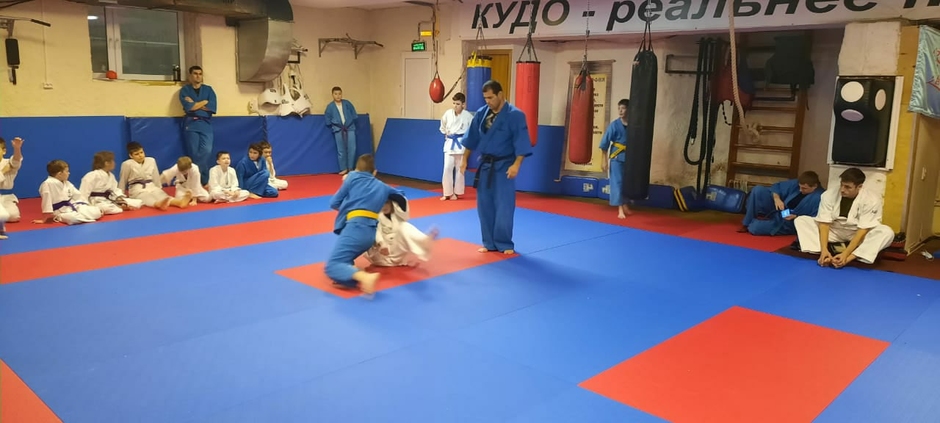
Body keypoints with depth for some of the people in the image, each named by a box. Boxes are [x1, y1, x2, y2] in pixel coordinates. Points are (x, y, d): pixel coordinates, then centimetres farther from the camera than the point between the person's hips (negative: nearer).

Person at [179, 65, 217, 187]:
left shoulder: (208, 89, 12)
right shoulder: (185, 90, 6)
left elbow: (213, 108, -3)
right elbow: (188, 107, -11)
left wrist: (194, 104, -5)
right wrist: (204, 102, -3)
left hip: (206, 124, 1)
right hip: (191, 124, -1)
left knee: (207, 152, -12)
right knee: (194, 153, -2)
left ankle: (205, 181, -6)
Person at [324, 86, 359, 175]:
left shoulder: (347, 103, 2)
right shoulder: (330, 106, -1)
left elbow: (354, 114, 11)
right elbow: (327, 119, 7)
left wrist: (352, 122, 4)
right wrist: (333, 125, 2)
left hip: (350, 128, 1)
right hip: (338, 130, -1)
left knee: (352, 149, -3)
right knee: (341, 150, 3)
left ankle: (351, 168, 7)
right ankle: (344, 169, 12)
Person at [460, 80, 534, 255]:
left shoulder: (515, 115, -12)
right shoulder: (481, 113, 4)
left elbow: (521, 142, -14)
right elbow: (472, 138, 12)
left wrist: (516, 165, -22)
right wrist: (465, 159, 11)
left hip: (504, 166, -5)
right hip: (485, 165, 5)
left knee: (504, 207, -3)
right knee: (485, 206, 8)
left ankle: (504, 244, 10)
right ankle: (489, 243, 19)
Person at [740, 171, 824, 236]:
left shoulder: (819, 198, -21)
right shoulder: (797, 183, -1)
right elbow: (778, 186, 7)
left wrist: (796, 217, -27)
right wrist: (776, 198, -13)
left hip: (789, 223, -7)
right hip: (778, 210, 7)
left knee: (755, 228, -30)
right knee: (758, 190, -13)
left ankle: (749, 225, 10)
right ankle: (746, 224, -7)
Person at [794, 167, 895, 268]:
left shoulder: (871, 200, -23)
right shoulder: (829, 194, -18)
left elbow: (863, 230, -26)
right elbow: (824, 223, -19)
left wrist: (845, 254, -35)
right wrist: (824, 249, -33)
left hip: (858, 234, -2)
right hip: (834, 231, 2)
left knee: (887, 232, -32)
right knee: (800, 221, -19)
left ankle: (847, 259, -39)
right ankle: (827, 256, -36)